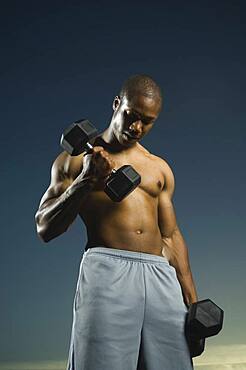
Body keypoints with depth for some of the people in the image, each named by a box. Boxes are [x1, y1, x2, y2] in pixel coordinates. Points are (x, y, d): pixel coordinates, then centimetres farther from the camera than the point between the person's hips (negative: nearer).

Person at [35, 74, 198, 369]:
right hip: (107, 268, -3)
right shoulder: (76, 159, 10)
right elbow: (45, 229, 3)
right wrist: (85, 182, -11)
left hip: (160, 274, 4)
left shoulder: (160, 169, 21)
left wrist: (192, 300, 12)